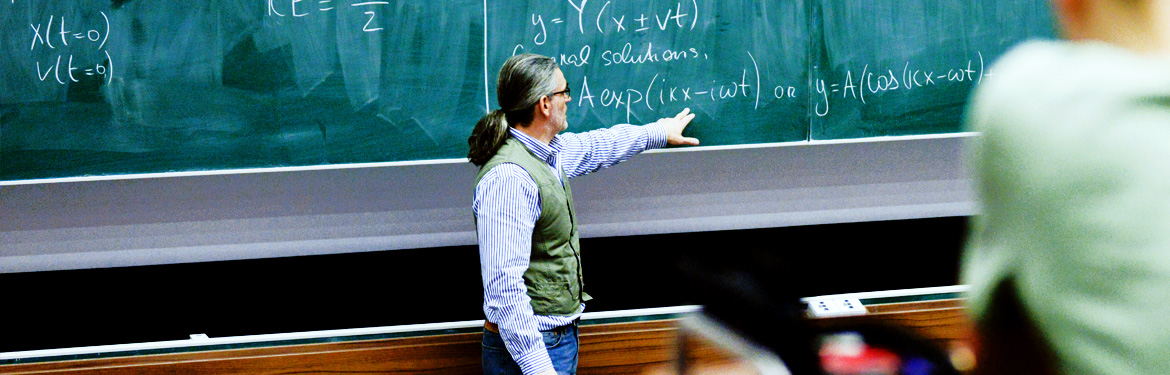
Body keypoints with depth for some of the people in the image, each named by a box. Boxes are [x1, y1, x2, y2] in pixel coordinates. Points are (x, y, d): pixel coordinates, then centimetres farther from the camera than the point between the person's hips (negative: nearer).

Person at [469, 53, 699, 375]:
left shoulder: (548, 153, 8)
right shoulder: (509, 177, -23)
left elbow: (596, 146, 32)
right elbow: (504, 285, -28)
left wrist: (658, 133, 46)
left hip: (561, 334, 10)